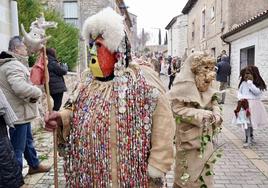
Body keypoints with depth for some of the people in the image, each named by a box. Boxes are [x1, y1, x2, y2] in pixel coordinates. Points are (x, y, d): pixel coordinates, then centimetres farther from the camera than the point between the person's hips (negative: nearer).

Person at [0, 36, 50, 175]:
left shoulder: (13, 63, 14)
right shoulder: (13, 65, -21)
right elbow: (20, 88, -36)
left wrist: (32, 94, 7)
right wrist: (37, 92, -19)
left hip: (21, 111, 11)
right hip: (18, 113, -11)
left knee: (27, 140, 24)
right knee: (18, 147, 0)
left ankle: (34, 165, 41)